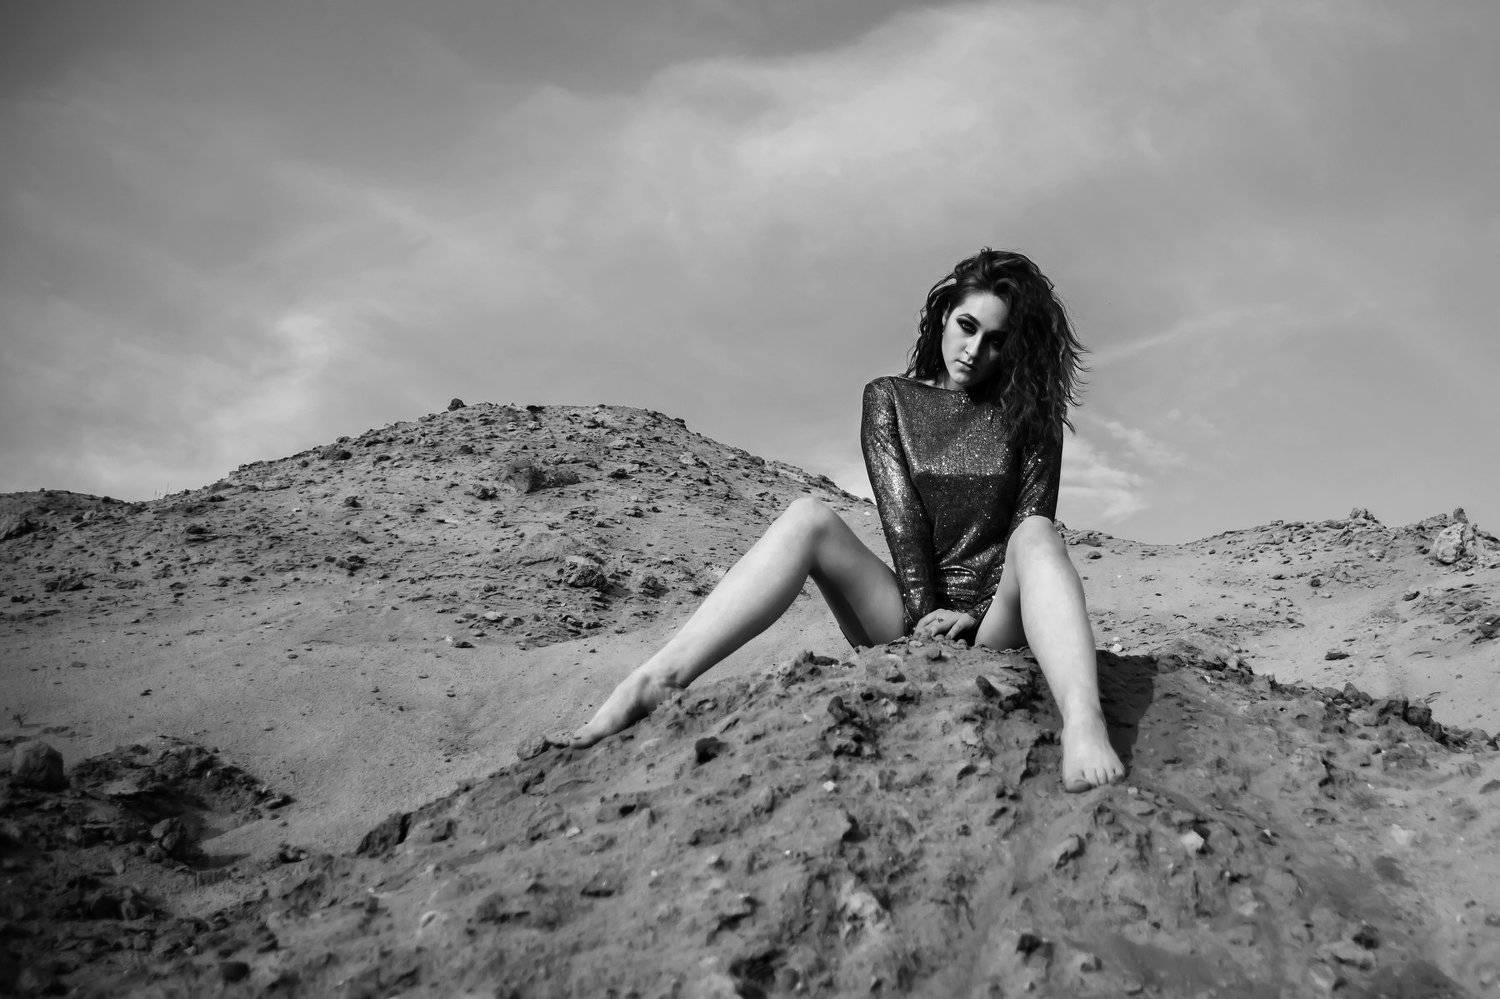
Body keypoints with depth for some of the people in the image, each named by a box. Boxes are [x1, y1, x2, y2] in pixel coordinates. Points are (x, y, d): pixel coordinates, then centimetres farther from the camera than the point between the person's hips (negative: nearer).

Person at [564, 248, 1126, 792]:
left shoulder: (1028, 414, 8)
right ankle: (649, 686, -42)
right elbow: (900, 513, -3)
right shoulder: (890, 399, 9)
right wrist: (924, 613, -16)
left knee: (1037, 536, -32)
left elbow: (1031, 516, -4)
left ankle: (1084, 730, -59)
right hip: (910, 615, 1)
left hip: (995, 619, 0)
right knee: (809, 518, -25)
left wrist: (969, 616, -17)